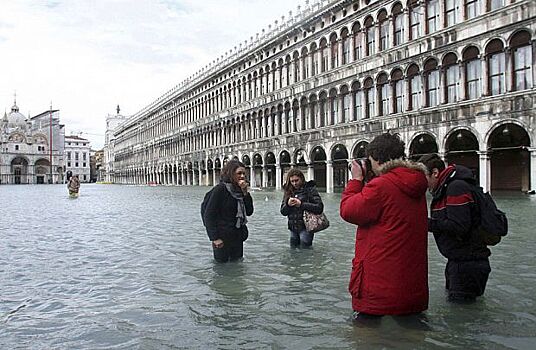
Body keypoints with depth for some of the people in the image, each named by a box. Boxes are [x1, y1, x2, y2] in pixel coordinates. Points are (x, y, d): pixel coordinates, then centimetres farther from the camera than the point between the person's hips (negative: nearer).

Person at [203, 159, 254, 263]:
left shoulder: (239, 190, 7)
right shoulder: (220, 189, -12)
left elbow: (249, 212, 2)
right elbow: (208, 215, -13)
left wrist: (245, 192, -9)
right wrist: (215, 238, -18)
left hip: (237, 238, 7)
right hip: (223, 239, -6)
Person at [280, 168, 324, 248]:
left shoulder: (310, 189, -4)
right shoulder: (288, 192, 8)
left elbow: (319, 207, -14)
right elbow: (283, 212, 7)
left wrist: (302, 204, -19)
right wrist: (288, 205, -14)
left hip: (306, 227, -5)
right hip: (293, 228, 5)